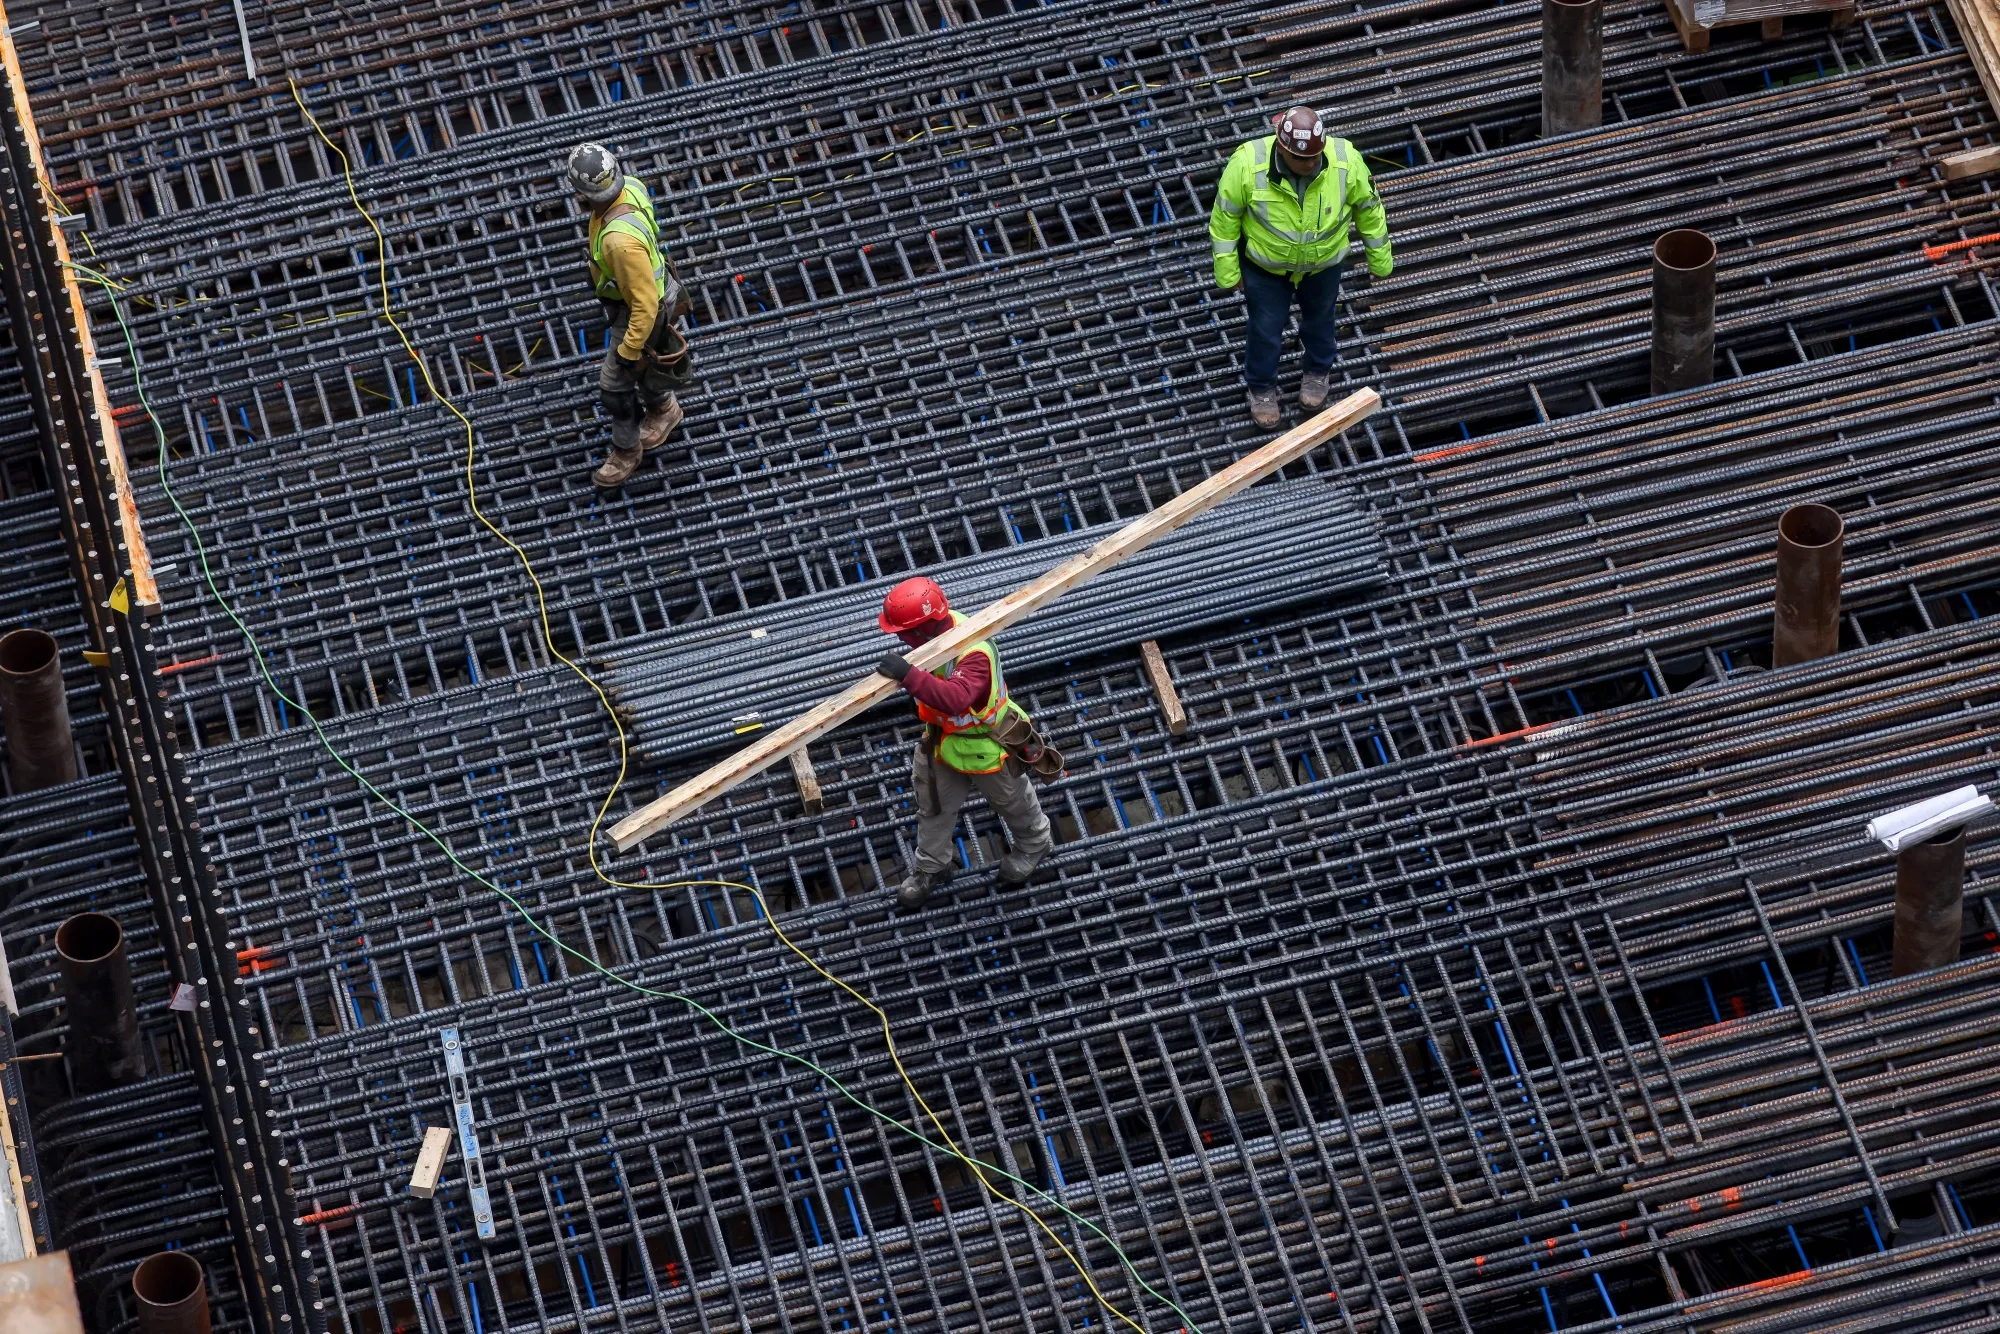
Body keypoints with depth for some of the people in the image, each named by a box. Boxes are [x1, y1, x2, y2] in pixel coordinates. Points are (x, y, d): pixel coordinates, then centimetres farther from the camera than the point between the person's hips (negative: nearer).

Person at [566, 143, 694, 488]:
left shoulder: (622, 240, -47)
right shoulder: (630, 186, -22)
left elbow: (645, 304, -36)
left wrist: (630, 349, -21)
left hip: (640, 312, -8)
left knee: (615, 382, 13)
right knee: (638, 365, 31)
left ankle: (626, 452, 37)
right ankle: (663, 408, 59)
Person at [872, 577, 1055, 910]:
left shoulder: (975, 656, -45)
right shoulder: (940, 624, -21)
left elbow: (955, 698, -62)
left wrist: (910, 676, -68)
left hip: (983, 747, -6)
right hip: (942, 738, 7)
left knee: (1011, 801, 24)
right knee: (933, 805, 23)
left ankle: (1034, 844, 54)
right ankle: (931, 867, 46)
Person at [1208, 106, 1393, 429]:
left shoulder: (1347, 161, -31)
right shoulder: (1248, 164, -35)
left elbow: (1369, 210, -12)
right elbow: (1224, 219, -18)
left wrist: (1380, 260, 1)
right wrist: (1227, 272, -9)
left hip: (1323, 260, 2)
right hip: (1264, 263, -1)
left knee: (1319, 320, 25)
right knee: (1265, 328, 15)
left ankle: (1318, 372, 54)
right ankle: (1262, 388, 43)